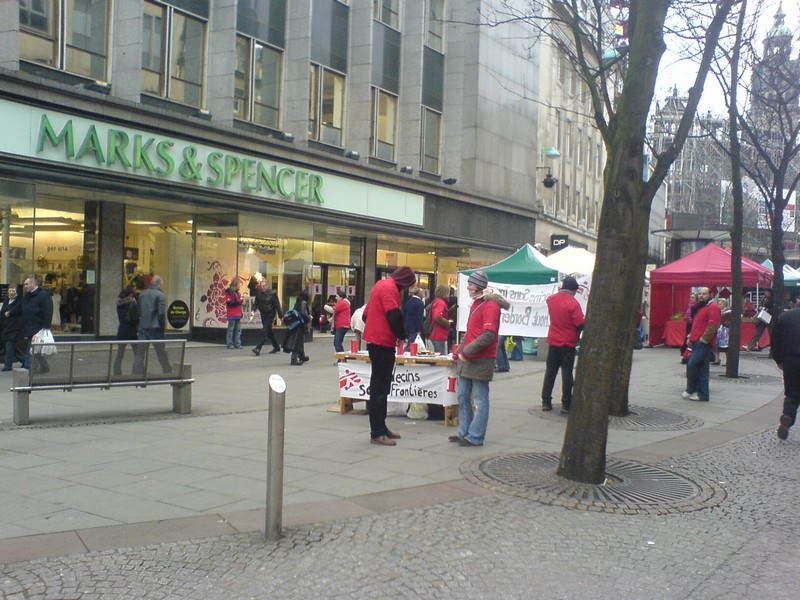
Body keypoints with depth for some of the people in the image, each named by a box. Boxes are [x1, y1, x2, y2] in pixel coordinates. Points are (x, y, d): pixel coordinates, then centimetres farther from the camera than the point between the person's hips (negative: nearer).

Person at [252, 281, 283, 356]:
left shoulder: (272, 294, -12)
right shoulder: (258, 293, 2)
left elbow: (277, 305, -10)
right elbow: (256, 303, 9)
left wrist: (280, 315, -9)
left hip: (270, 314, -7)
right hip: (263, 314, 7)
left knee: (265, 331, -14)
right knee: (269, 331, 14)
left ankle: (258, 348, -20)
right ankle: (276, 347, 28)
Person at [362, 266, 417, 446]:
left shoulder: (382, 284, 17)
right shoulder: (389, 288, -14)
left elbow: (367, 314, 22)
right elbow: (394, 316, -24)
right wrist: (402, 335, -7)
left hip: (376, 341, 10)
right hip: (383, 343, -10)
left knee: (380, 387, 16)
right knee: (380, 388, -7)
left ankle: (380, 428, 24)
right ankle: (377, 433, -3)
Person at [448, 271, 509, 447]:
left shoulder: (490, 306, -13)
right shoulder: (476, 303, 17)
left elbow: (488, 335, -21)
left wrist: (467, 351, -18)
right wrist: (461, 349, 14)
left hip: (481, 360, -10)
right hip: (467, 359, 10)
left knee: (480, 400, -2)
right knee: (463, 396, 13)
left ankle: (475, 437, 3)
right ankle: (464, 432, 22)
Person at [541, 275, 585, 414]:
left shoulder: (551, 299, 1)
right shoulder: (573, 303, -16)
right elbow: (580, 324, -17)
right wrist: (585, 318, 4)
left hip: (553, 341, 5)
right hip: (568, 343, -5)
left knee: (550, 371, 12)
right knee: (566, 373, 1)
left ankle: (546, 402, 12)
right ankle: (566, 405, 2)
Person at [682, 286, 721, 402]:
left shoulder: (713, 307, -9)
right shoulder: (700, 307, 22)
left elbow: (712, 326, -18)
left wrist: (702, 340, -18)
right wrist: (690, 337, 18)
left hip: (703, 344, -10)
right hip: (696, 343, 10)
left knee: (692, 365, -13)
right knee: (702, 369, 9)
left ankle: (690, 390, -2)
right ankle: (702, 394, 12)